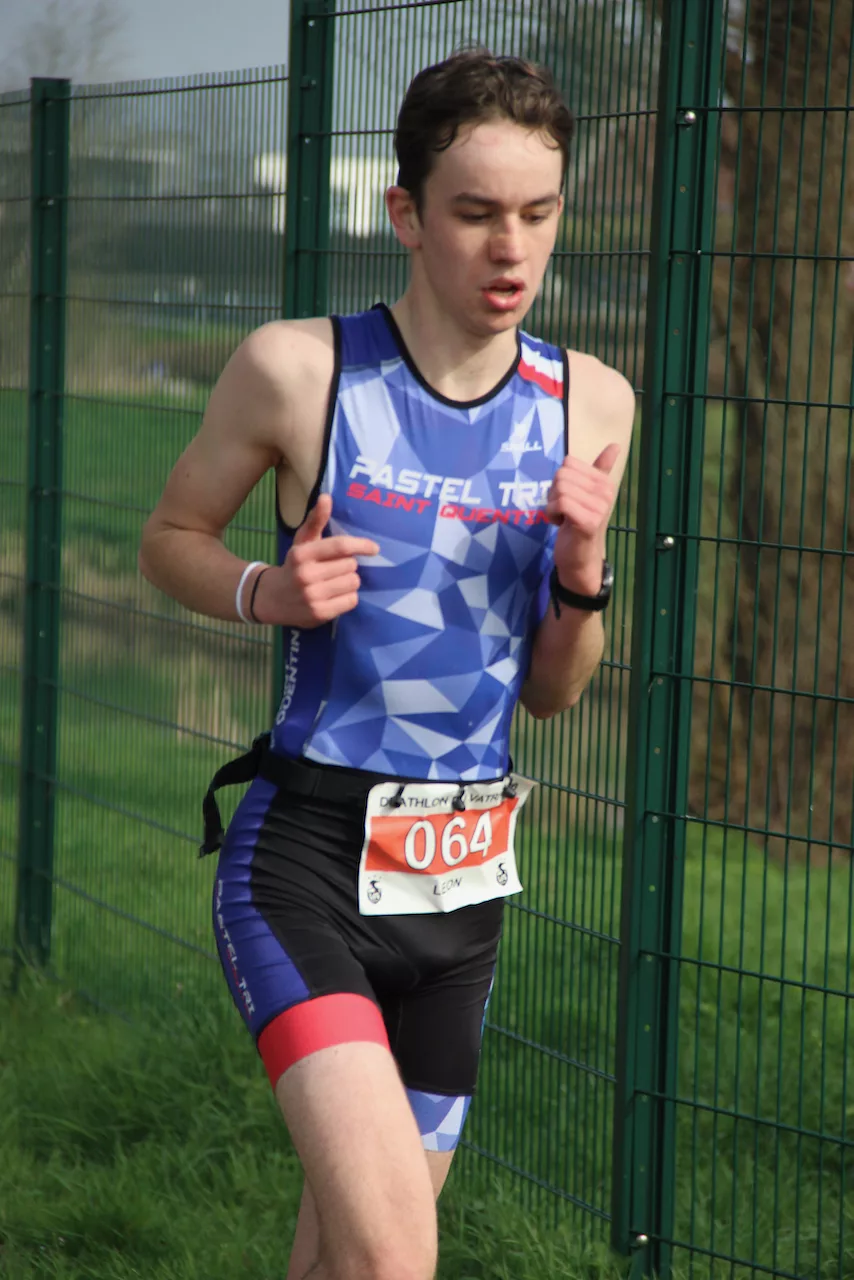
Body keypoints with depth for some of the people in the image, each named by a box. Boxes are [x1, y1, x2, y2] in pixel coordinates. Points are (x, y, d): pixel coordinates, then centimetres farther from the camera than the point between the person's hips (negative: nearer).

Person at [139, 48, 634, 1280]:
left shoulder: (589, 404, 4)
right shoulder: (298, 368, -8)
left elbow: (552, 691, 10)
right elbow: (169, 539, 7)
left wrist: (583, 570, -10)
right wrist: (267, 590, -14)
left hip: (466, 871, 5)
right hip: (306, 848, -5)